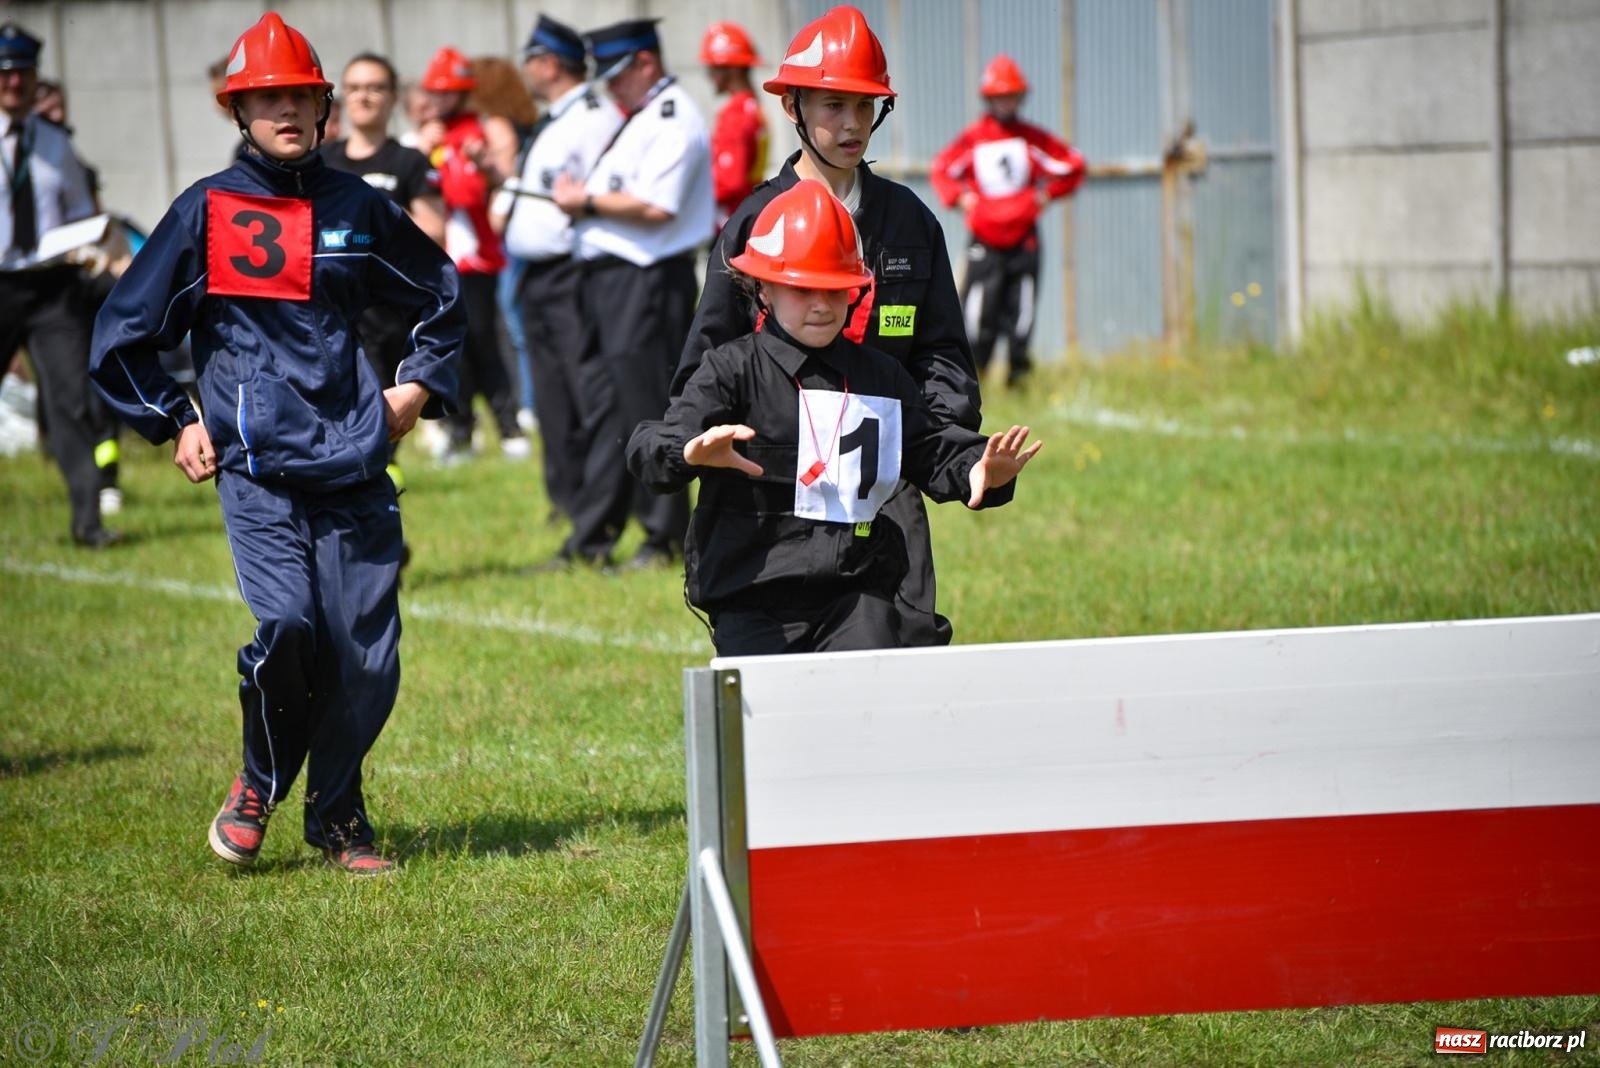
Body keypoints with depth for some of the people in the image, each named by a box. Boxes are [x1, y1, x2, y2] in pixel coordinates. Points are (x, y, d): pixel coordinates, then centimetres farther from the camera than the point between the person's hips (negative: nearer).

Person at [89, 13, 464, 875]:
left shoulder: (357, 208, 11)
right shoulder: (207, 211, 4)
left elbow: (443, 295, 28)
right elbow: (123, 334, 10)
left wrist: (417, 389, 18)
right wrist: (175, 422, 7)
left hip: (352, 462, 3)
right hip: (255, 465, -3)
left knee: (367, 651, -3)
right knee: (286, 623, -21)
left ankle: (336, 817, 16)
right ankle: (259, 786, 6)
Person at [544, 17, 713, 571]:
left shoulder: (673, 120, -12)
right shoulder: (638, 120, 21)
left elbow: (656, 206, -22)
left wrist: (589, 201, -12)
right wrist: (582, 198, 5)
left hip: (649, 281, -10)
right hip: (609, 280, 10)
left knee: (647, 412, -7)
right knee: (604, 412, 9)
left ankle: (666, 538, 0)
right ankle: (591, 538, 12)